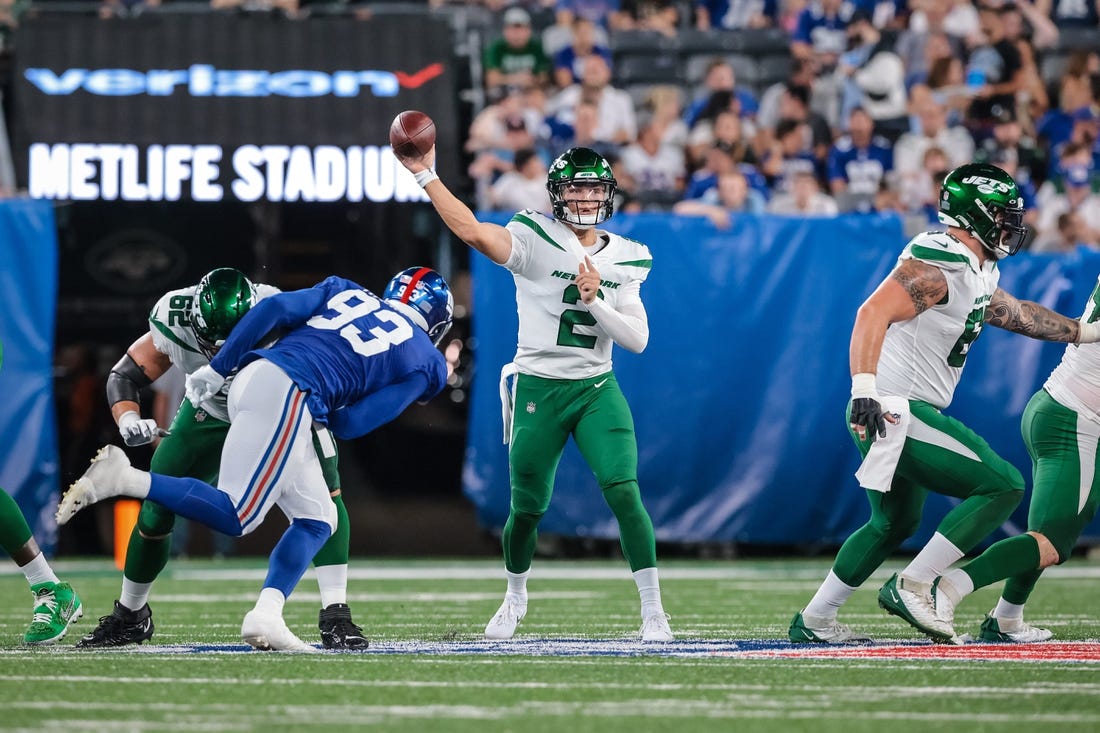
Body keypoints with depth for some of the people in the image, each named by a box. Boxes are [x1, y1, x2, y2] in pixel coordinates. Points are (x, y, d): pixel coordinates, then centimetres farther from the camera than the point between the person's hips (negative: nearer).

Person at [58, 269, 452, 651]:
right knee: (235, 516, -6)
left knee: (317, 520, 13)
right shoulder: (424, 362, 15)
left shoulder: (346, 292, 28)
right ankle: (124, 478, -18)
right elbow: (353, 424, 6)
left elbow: (274, 307, 11)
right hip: (286, 393, -7)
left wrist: (217, 369, 11)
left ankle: (266, 616, -2)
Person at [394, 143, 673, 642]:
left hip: (597, 391, 2)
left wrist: (595, 301, -17)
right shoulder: (535, 240, -8)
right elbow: (473, 232, -26)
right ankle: (515, 597, 36)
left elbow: (637, 340, -1)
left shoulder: (625, 259, 5)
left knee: (623, 493, -14)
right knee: (528, 507, 6)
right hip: (537, 390, -2)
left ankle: (653, 610, -6)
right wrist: (425, 176, -34)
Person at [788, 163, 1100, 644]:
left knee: (894, 523, 26)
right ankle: (911, 586, -9)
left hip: (904, 415, 11)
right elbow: (874, 313, -30)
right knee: (1002, 486, -11)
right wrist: (864, 389, -40)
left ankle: (813, 621, 32)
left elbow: (1015, 314, 31)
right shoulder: (935, 266, -18)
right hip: (896, 414, -11)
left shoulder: (976, 274, 13)